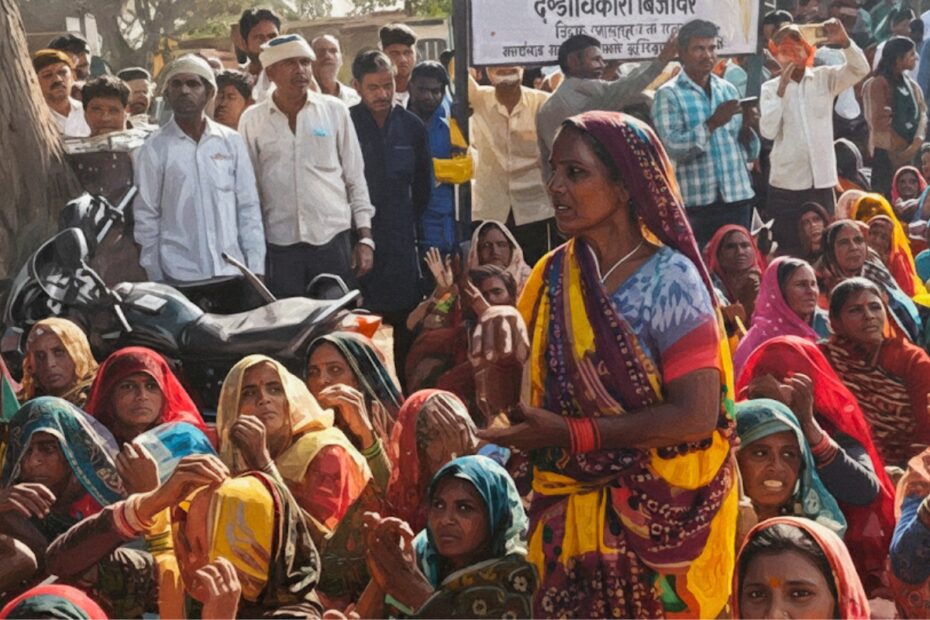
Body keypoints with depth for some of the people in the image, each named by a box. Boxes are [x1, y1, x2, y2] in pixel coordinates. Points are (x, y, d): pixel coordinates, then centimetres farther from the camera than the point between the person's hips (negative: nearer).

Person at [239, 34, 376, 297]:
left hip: (334, 238, 0)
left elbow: (356, 178, 6)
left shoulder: (334, 111, 4)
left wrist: (365, 238, 2)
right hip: (279, 244, 0)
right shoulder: (252, 120, 4)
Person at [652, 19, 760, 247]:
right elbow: (672, 147, -15)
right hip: (695, 202, -5)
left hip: (737, 197, 5)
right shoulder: (669, 94, -2)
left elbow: (750, 152, 13)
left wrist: (748, 127, -7)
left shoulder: (728, 90, 13)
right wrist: (712, 124, -22)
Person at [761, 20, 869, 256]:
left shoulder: (825, 78, 5)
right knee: (788, 249, 3)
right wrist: (781, 89, -15)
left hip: (822, 181, 1)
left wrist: (844, 41, -27)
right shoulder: (770, 88, 1)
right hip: (786, 183, -1)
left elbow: (861, 69, -11)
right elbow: (768, 131, -11)